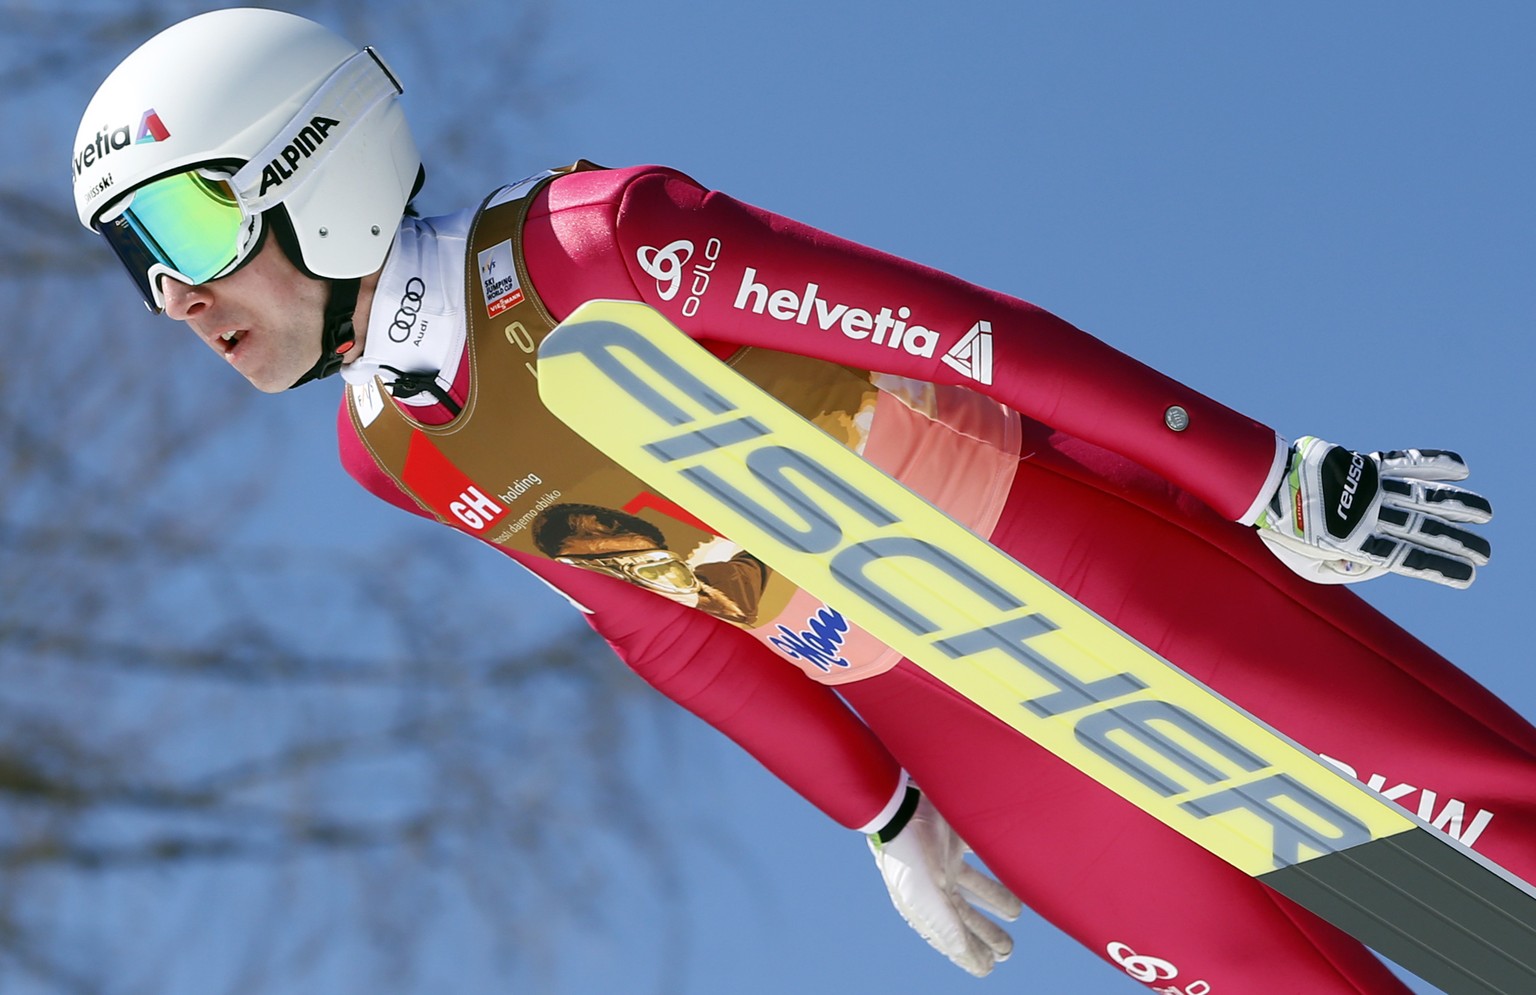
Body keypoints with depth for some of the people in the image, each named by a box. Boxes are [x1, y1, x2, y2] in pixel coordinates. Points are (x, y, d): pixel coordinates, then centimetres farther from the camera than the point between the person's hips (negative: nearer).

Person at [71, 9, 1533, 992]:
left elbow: (950, 321, -19)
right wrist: (881, 820, 16)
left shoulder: (593, 242, -23)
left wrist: (1274, 480, -17)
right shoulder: (387, 452, -2)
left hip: (1065, 554, -5)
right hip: (933, 717, 5)